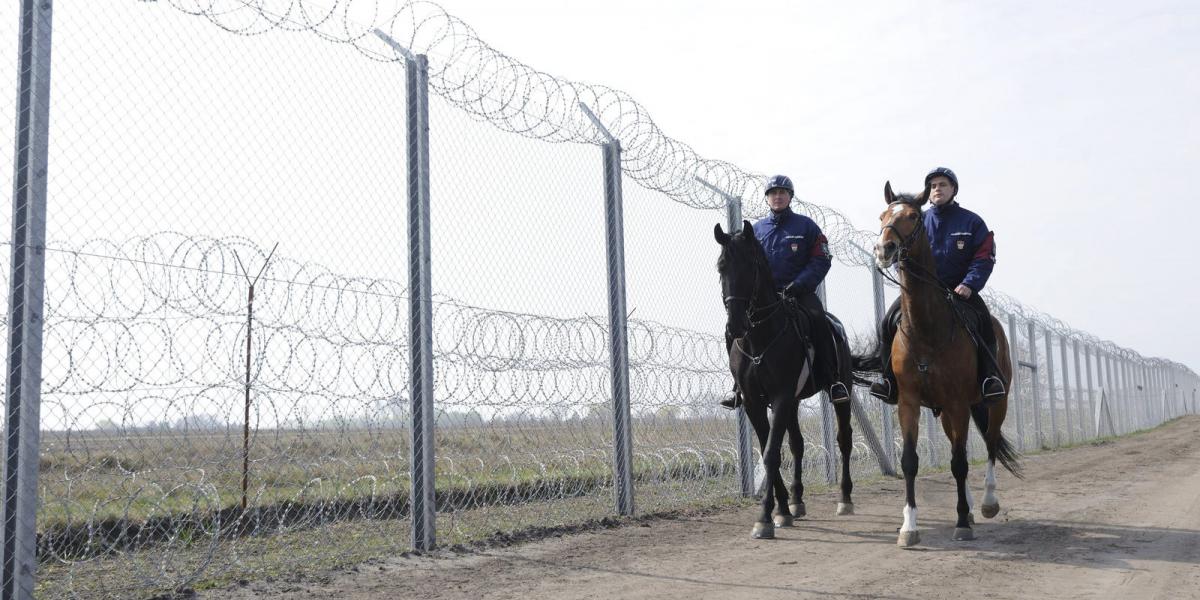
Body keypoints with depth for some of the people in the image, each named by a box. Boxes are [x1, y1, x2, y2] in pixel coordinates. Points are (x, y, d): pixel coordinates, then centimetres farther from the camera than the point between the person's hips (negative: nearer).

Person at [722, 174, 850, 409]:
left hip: (799, 291, -3)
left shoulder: (806, 226, 5)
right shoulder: (757, 229, 14)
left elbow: (821, 260, -1)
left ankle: (834, 381, -23)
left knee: (818, 320, -32)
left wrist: (798, 285, -15)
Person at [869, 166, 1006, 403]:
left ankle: (990, 376, -19)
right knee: (890, 321, -18)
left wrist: (969, 284, -16)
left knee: (982, 320, -29)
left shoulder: (971, 221, 5)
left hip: (960, 288, -2)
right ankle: (890, 378, -11)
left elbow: (984, 257, 0)